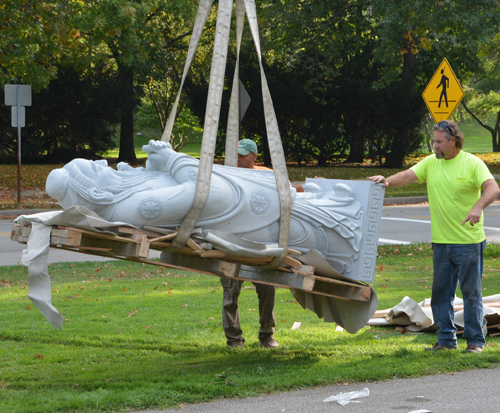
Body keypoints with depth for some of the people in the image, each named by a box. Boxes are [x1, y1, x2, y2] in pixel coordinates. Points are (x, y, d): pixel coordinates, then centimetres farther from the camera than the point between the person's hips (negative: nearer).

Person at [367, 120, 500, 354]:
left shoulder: (472, 164, -8)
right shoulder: (431, 163, 8)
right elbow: (408, 176, -2)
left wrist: (478, 207, -38)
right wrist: (388, 181, -22)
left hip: (468, 241, -5)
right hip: (441, 242, 5)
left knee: (471, 292, 1)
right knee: (441, 293, 8)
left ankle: (475, 341, 8)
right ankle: (446, 339, 16)